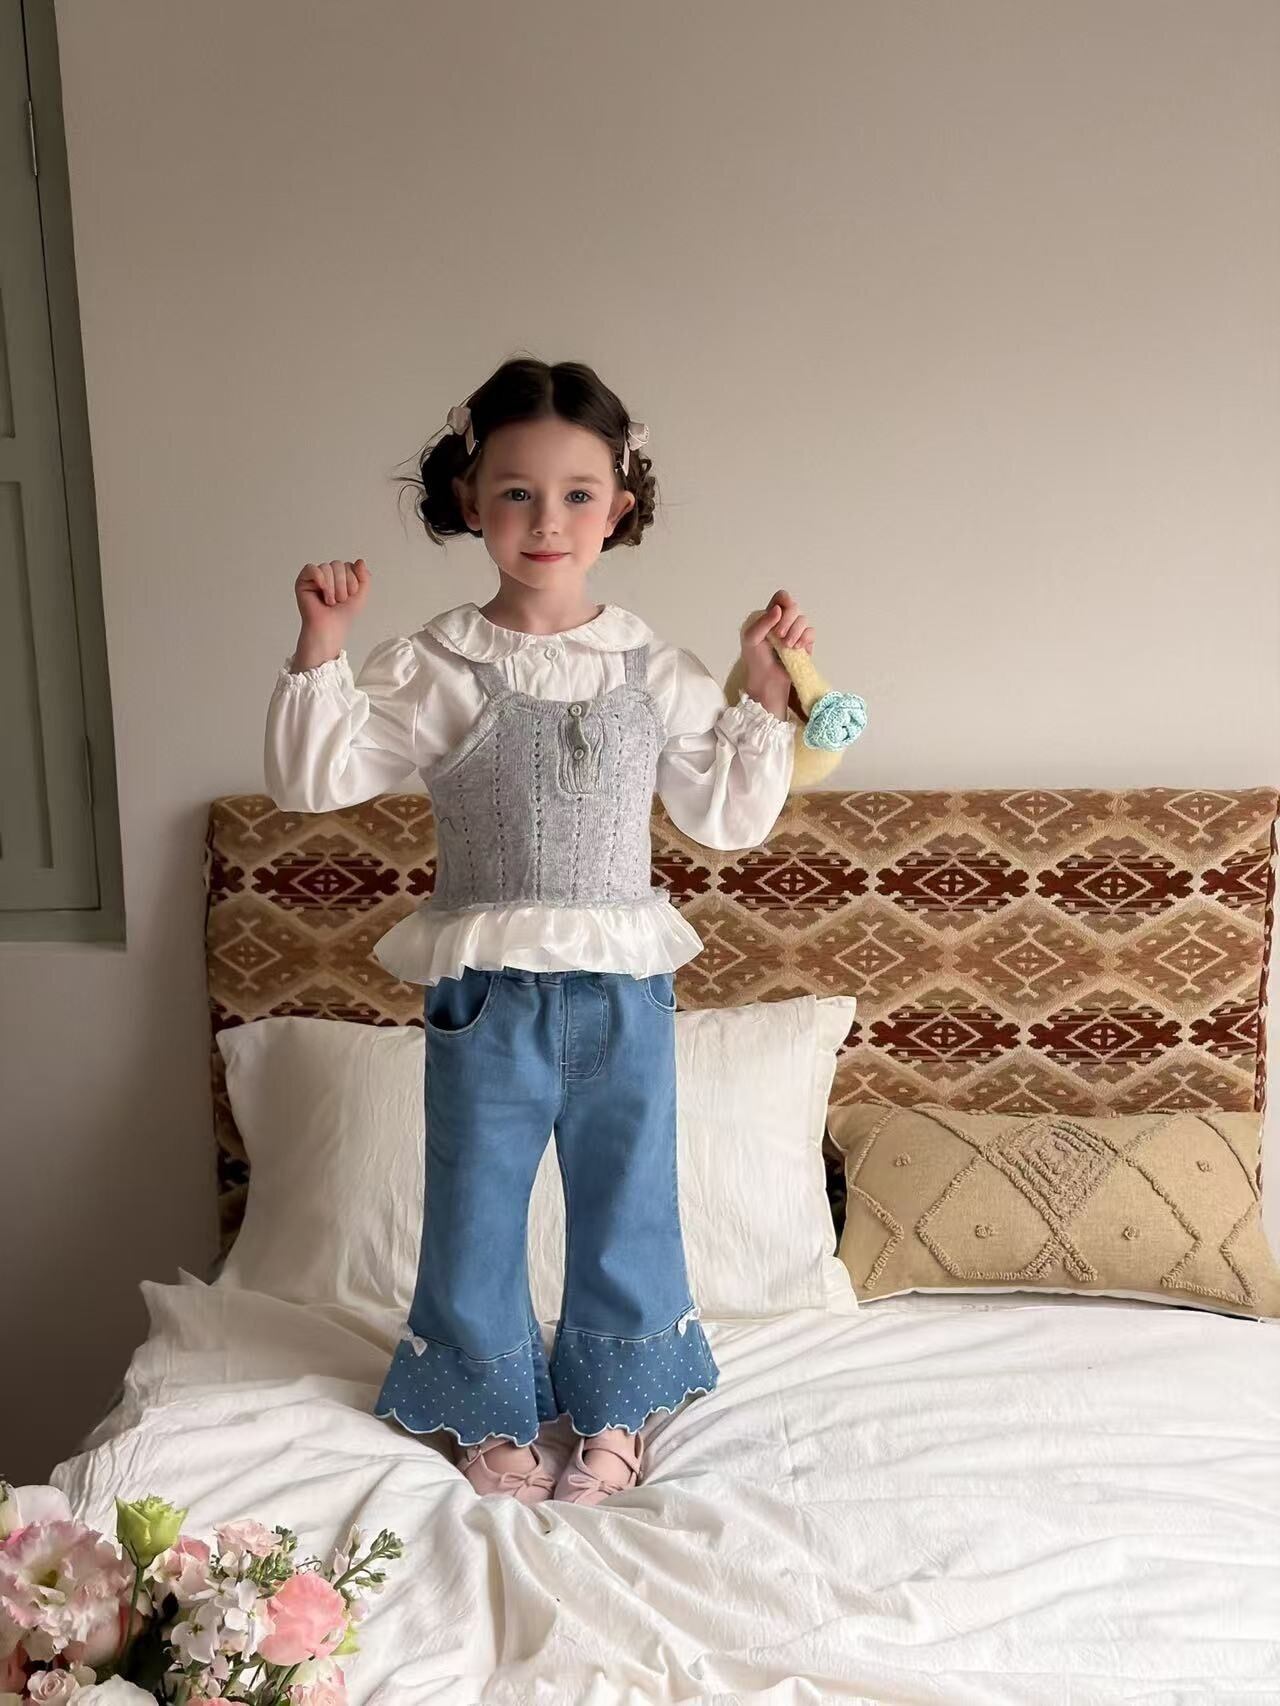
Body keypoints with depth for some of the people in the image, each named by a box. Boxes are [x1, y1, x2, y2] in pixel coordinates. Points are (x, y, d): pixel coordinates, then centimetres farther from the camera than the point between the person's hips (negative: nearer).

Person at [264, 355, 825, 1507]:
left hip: (625, 984, 2)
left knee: (627, 1205, 13)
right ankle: (496, 1417, 34)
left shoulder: (657, 672, 2)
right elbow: (313, 778, -9)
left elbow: (730, 814, 7)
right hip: (486, 987, -1)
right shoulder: (439, 667, -5)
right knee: (477, 1209, 10)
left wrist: (766, 702, -1)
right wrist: (320, 651, -20)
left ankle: (612, 1413, 35)